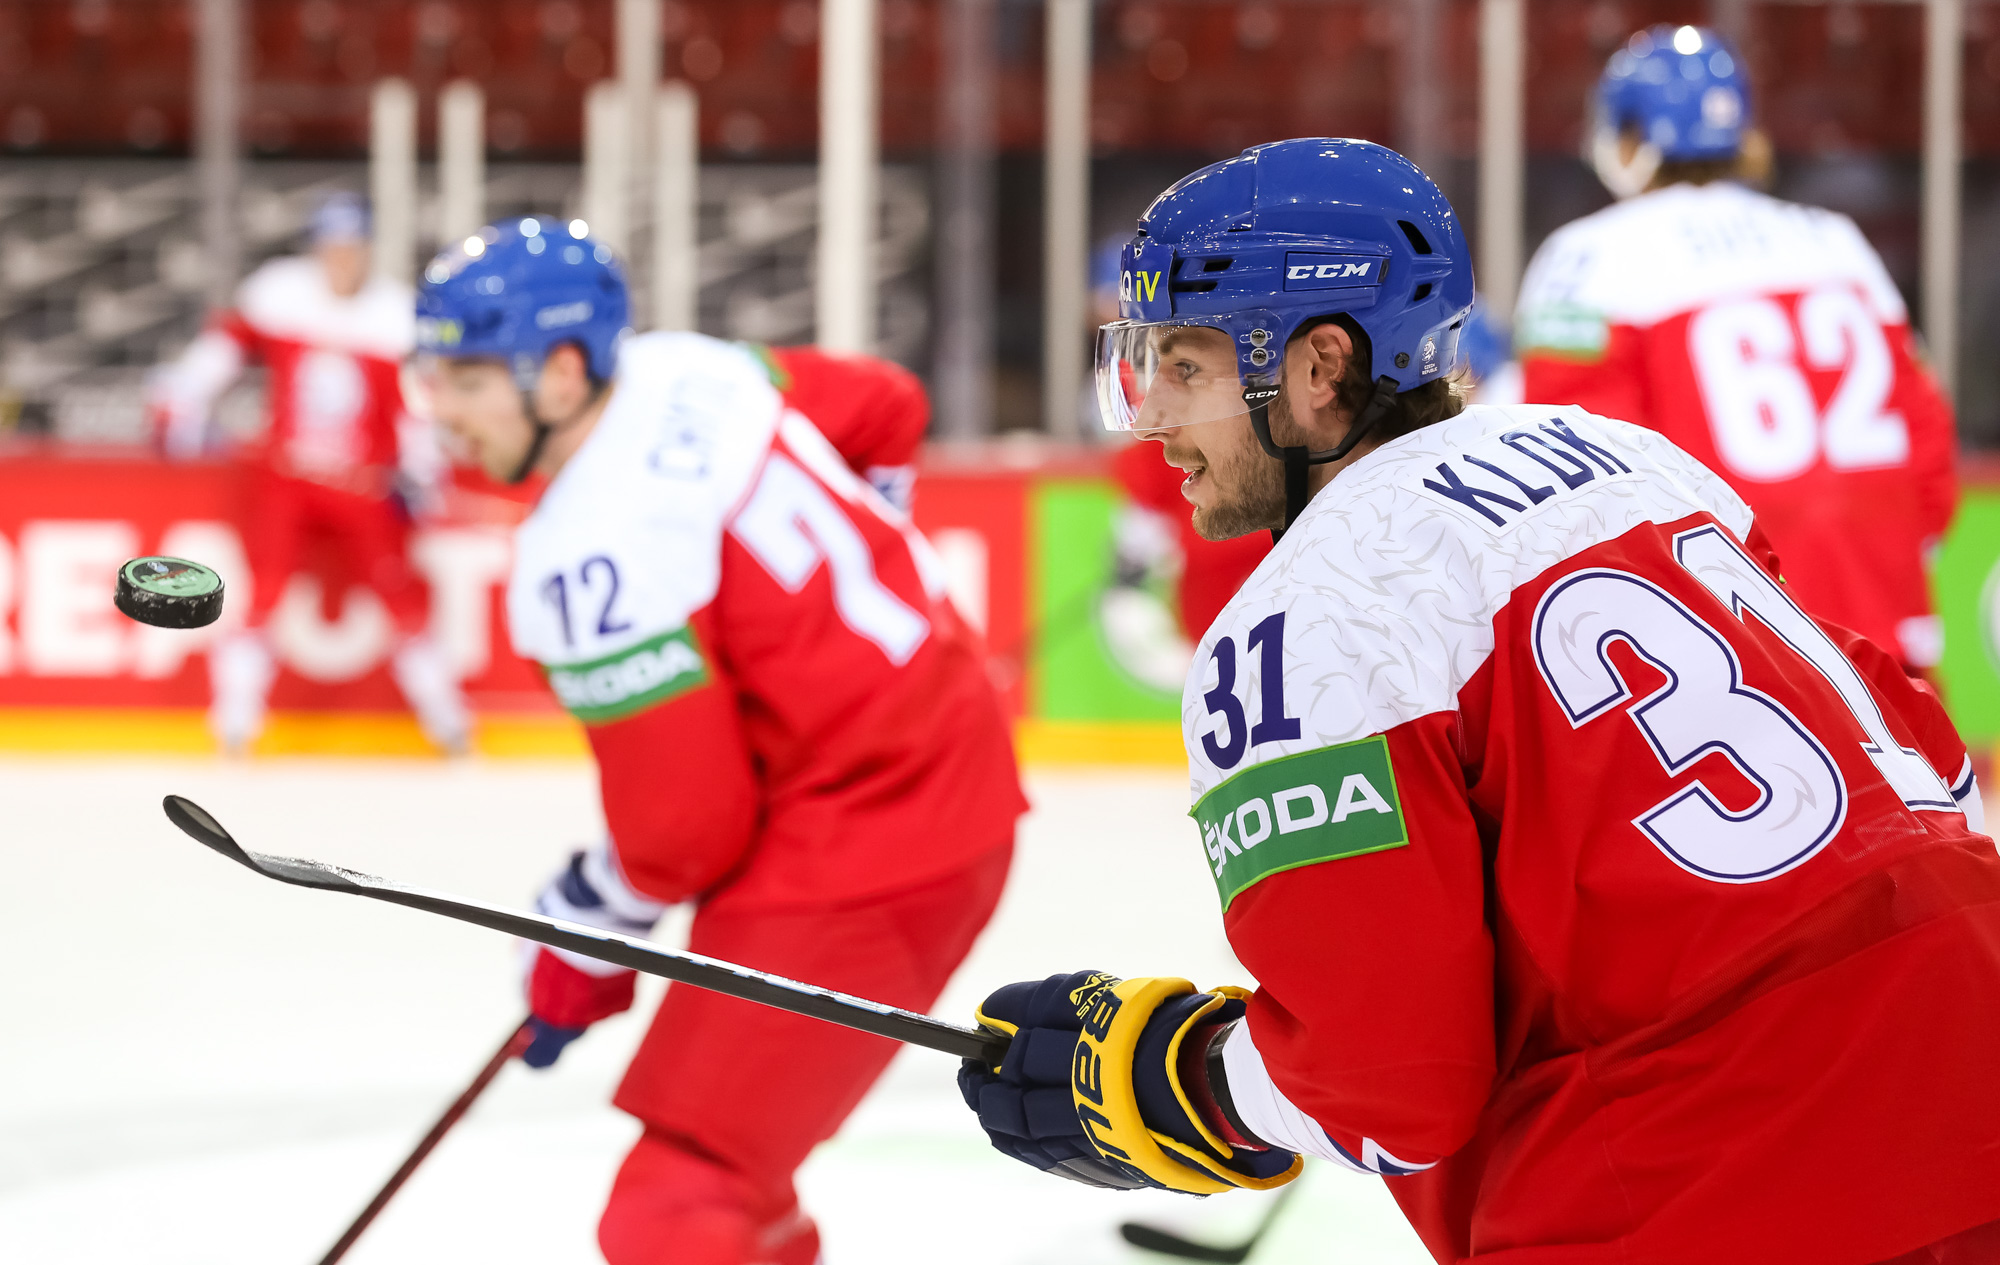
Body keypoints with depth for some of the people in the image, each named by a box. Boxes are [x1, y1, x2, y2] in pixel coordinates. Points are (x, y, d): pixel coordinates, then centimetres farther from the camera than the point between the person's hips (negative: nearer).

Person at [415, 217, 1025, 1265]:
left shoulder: (592, 561, -25)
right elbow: (883, 409, 18)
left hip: (853, 872, -10)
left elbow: (680, 827, -19)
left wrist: (578, 941, -1)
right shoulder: (687, 371, 0)